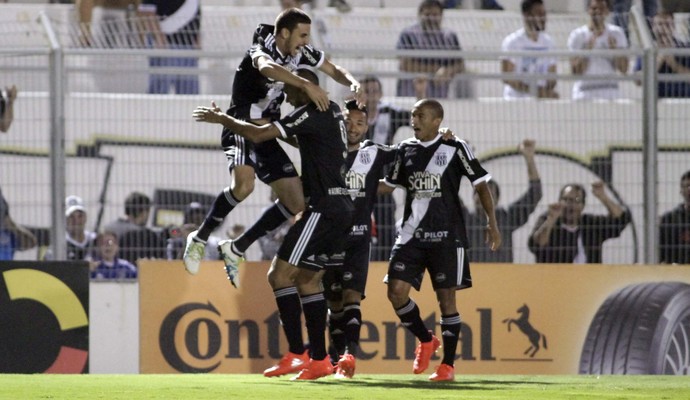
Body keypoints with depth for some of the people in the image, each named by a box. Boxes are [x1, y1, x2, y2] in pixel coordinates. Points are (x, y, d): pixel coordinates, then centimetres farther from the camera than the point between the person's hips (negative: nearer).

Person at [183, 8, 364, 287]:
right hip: (241, 128, -8)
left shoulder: (300, 53, 2)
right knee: (244, 185, -34)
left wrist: (353, 83, -8)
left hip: (267, 133, 8)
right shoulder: (262, 49, -20)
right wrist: (307, 85, -56)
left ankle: (236, 250, 13)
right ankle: (200, 238, -14)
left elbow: (335, 70, 15)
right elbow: (267, 68, -45)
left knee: (296, 203, 3)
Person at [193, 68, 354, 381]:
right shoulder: (331, 111, 16)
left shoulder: (312, 113, -12)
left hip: (324, 209, -10)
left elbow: (257, 134, -17)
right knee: (307, 279, 12)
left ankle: (296, 355, -13)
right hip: (340, 209, 10)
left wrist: (222, 119, -2)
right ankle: (319, 360, 9)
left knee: (280, 275, -9)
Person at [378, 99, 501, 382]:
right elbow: (388, 185, 22)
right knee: (396, 291, -7)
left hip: (446, 235, -4)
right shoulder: (406, 150, 10)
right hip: (412, 233, 4)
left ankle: (448, 364, 6)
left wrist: (491, 222, -8)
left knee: (446, 296, -2)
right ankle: (425, 341, 18)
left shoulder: (455, 148, -3)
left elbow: (481, 184, -1)